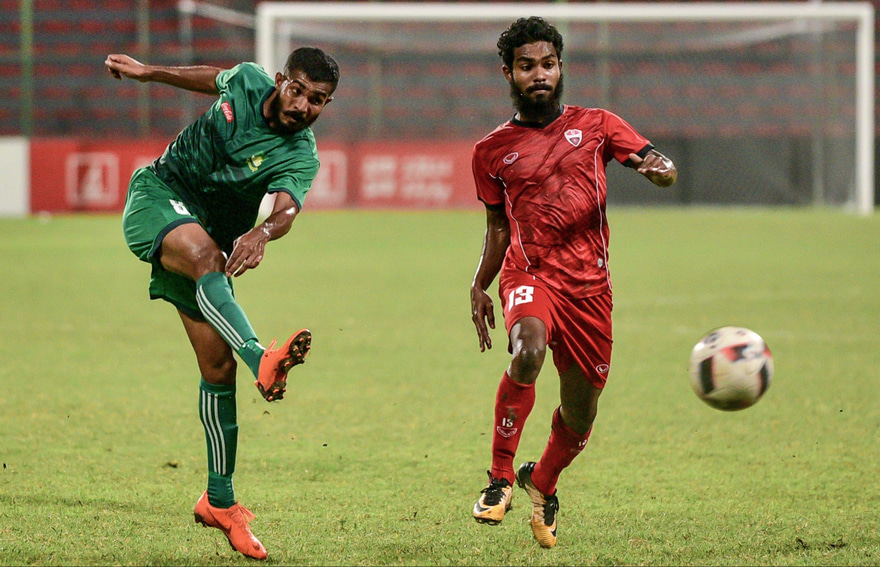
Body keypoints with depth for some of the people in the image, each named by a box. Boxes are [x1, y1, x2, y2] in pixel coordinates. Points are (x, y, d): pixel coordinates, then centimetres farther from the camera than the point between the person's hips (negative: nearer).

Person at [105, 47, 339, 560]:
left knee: (219, 367, -5)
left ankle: (220, 501, 10)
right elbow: (215, 78, 19)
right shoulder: (247, 81, -6)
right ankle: (262, 360, -62)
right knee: (206, 255, -36)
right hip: (158, 197, -1)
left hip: (209, 239, 1)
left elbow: (288, 209, -36)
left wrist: (263, 232, -58)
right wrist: (149, 72, 27)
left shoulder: (300, 158, -15)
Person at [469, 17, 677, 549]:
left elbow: (662, 168, 2)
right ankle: (500, 478, -23)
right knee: (528, 351, -35)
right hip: (529, 274, -1)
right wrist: (479, 285, 8)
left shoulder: (595, 125, 8)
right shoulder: (493, 151, 11)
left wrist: (660, 168, -22)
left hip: (589, 283, 1)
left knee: (580, 414, 8)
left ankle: (542, 483, 41)